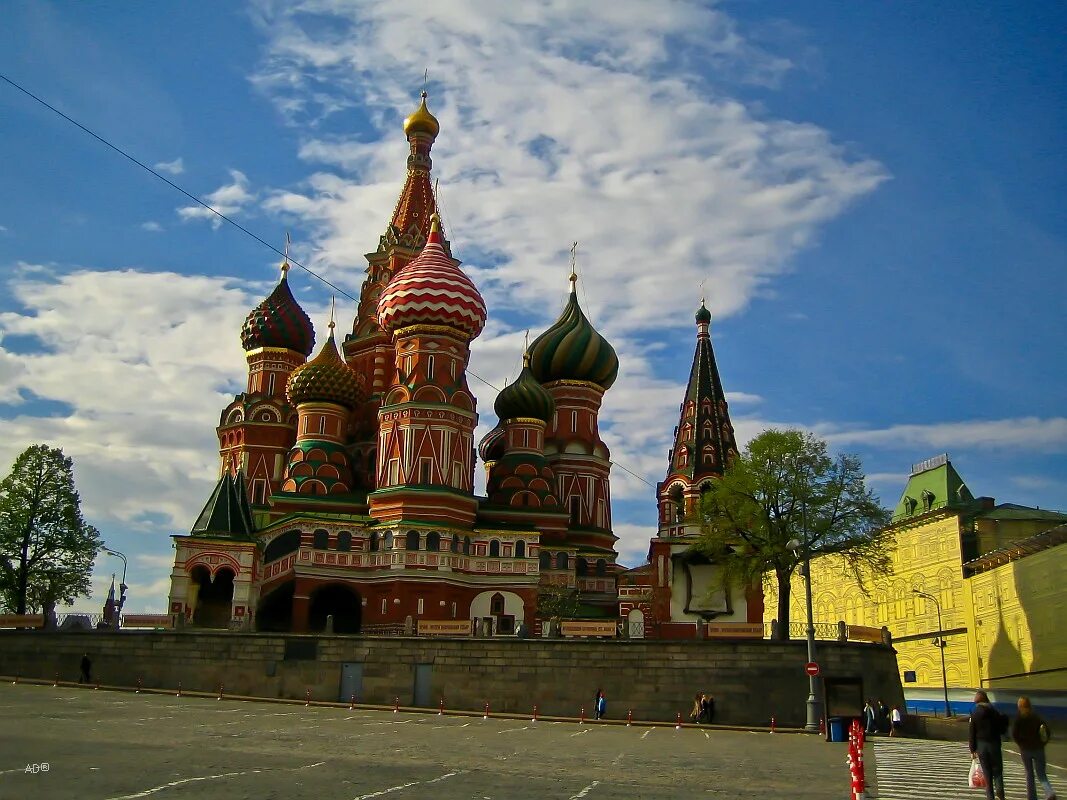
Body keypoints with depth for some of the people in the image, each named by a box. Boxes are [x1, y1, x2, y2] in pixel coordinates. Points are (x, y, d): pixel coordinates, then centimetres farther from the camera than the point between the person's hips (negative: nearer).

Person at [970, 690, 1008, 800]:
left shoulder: (974, 715, -5)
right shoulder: (995, 712, -5)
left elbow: (971, 734, -5)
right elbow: (1003, 730, 0)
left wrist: (972, 750, 1)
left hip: (981, 745, 0)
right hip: (994, 744, 0)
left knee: (987, 772, 8)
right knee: (997, 770, 10)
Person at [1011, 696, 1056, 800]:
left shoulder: (1018, 719, -5)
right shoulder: (1037, 718, 3)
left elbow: (1014, 734, -14)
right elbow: (1048, 733, 0)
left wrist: (1021, 744, 0)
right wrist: (1042, 744, 7)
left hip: (1025, 749, -2)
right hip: (1039, 749, 2)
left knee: (1029, 774, 13)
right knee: (1041, 774, 6)